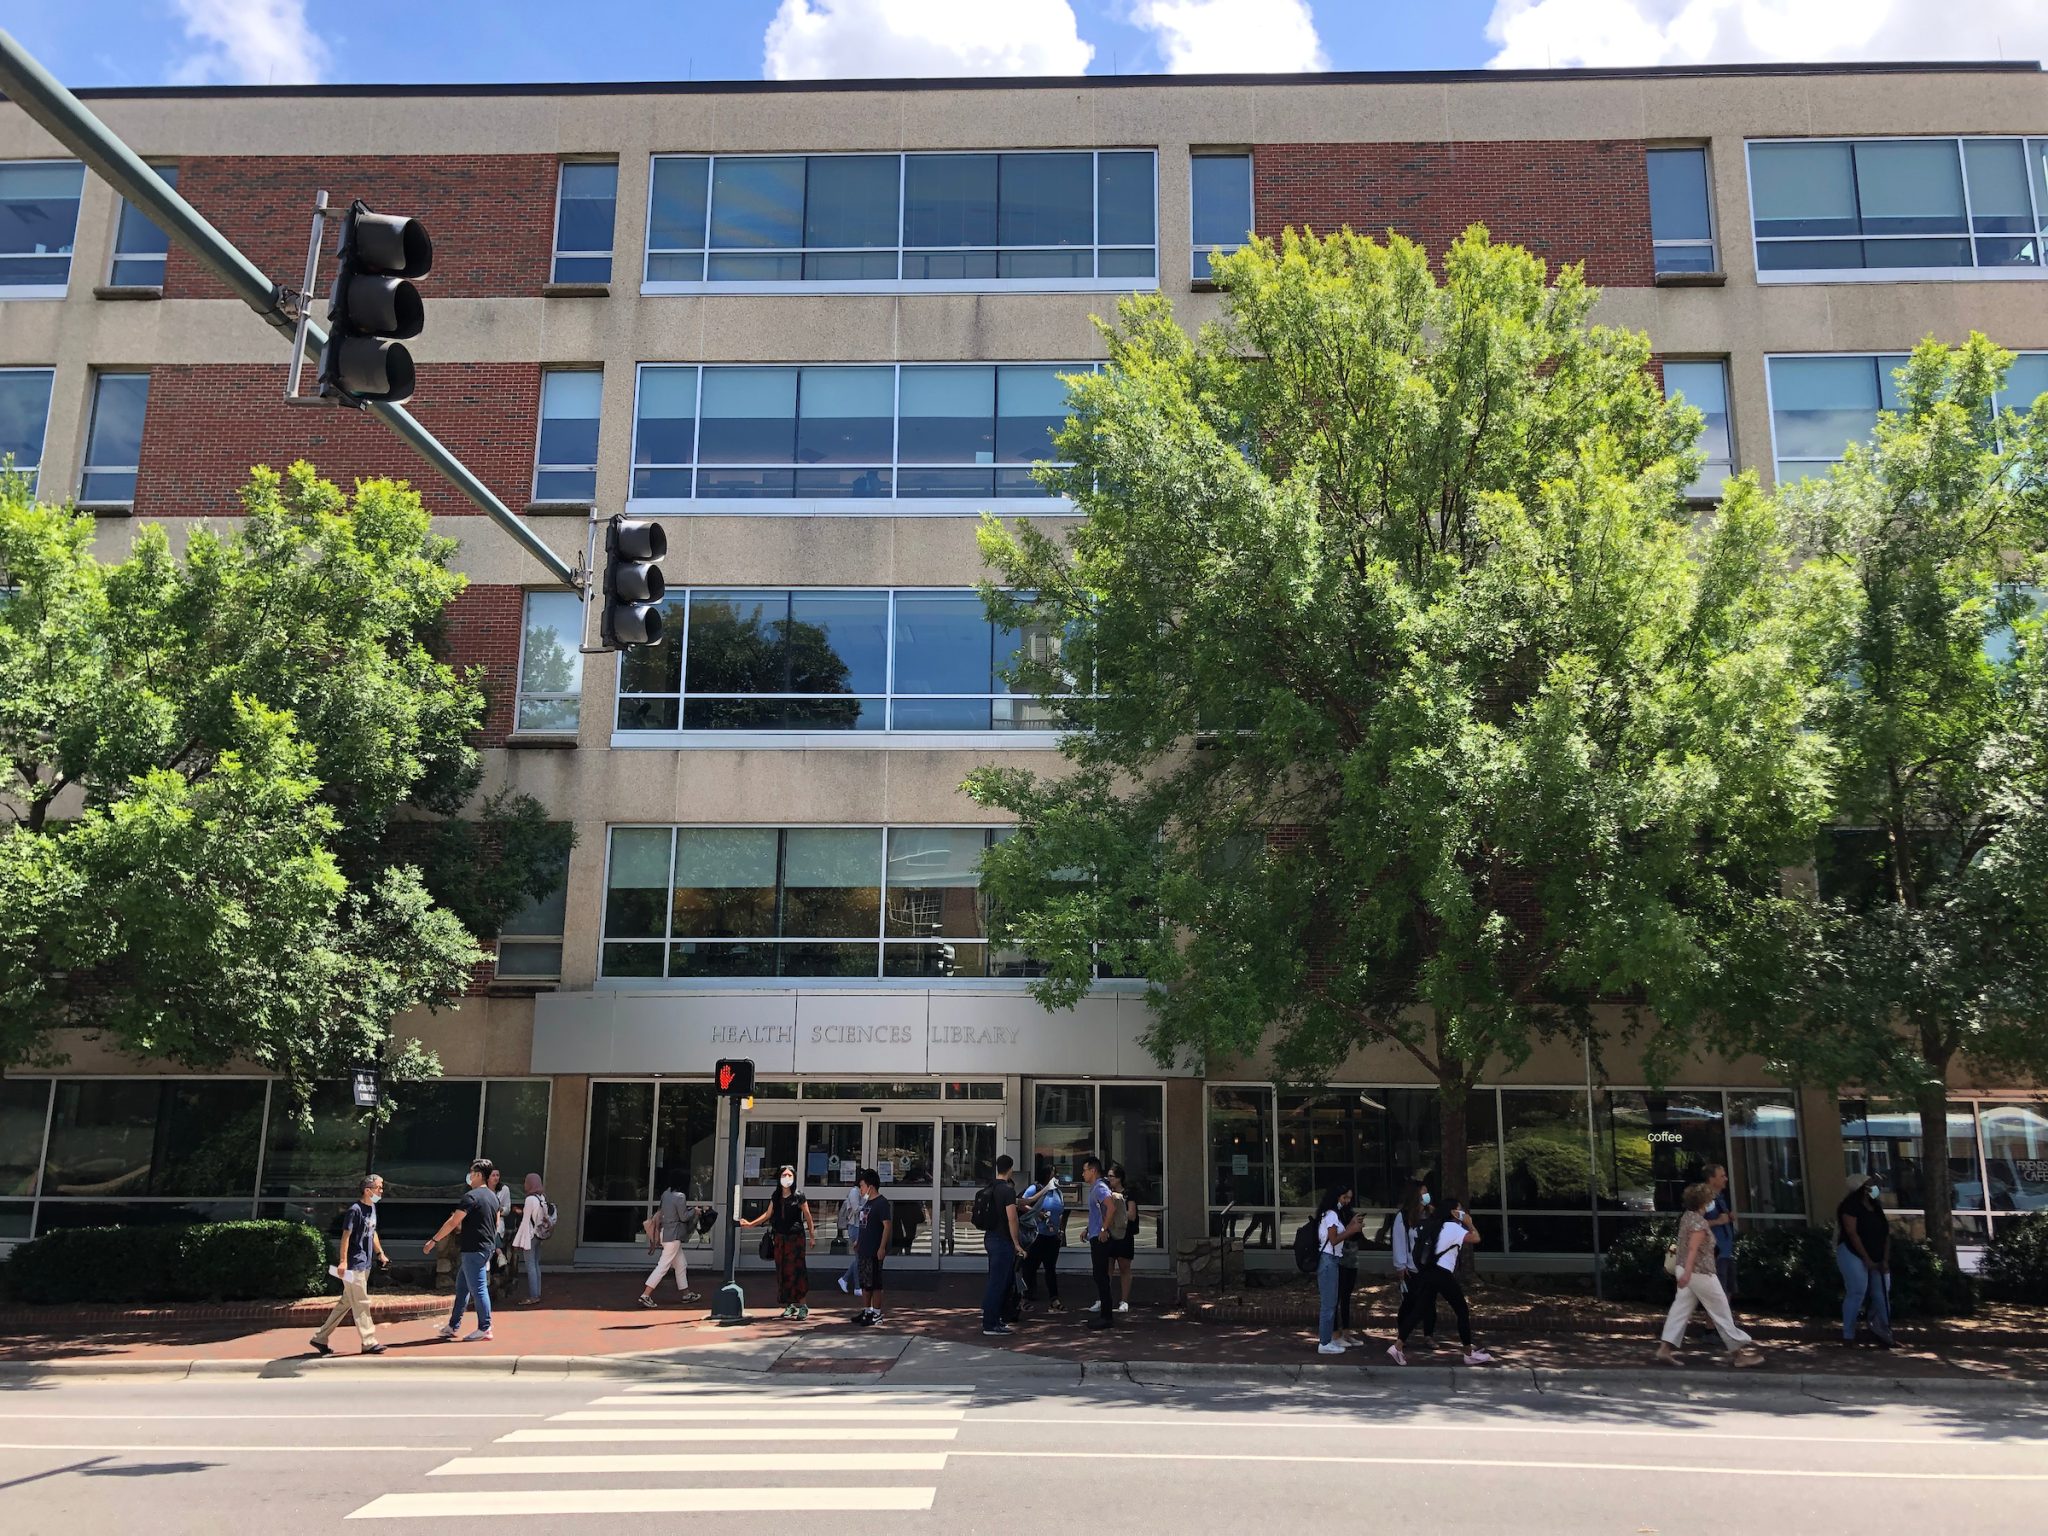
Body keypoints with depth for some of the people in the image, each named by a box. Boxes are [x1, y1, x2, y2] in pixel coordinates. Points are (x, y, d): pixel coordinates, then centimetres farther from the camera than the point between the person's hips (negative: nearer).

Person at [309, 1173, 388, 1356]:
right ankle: (369, 1343, 1)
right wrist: (343, 1261, -24)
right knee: (361, 1304, -4)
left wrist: (380, 1253, 22)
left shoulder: (372, 1208, 12)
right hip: (354, 1265, -9)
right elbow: (346, 1235, -19)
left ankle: (321, 1339, 22)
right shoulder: (355, 1210, -15)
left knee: (346, 1303, 14)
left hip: (364, 1265, 9)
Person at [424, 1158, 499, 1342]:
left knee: (478, 1288, -3)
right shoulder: (493, 1197, 12)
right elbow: (496, 1225, 19)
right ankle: (453, 1326, 22)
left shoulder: (471, 1196, -15)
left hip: (473, 1249, -9)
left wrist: (433, 1240, -9)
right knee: (461, 1286, 16)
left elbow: (452, 1223, -16)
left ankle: (484, 1328, 1)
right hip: (487, 1248, 9)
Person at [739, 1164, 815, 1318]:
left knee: (797, 1270, -8)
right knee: (783, 1271, 5)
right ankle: (790, 1305, 14)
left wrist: (812, 1235, -4)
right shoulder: (775, 1197, 8)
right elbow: (768, 1214, 17)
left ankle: (803, 1305, -3)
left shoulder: (799, 1196, -6)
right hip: (780, 1237, 5)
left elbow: (807, 1216, -3)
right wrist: (750, 1223, 13)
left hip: (796, 1237, -5)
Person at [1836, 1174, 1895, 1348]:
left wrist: (1885, 1259, -1)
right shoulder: (1851, 1205, -10)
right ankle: (1848, 1335, -5)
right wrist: (1866, 1259, -17)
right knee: (1856, 1293, -11)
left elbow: (1886, 1233, 10)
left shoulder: (1877, 1206, 13)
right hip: (1853, 1255, -8)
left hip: (1877, 1259, 8)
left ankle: (1882, 1334, 11)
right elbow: (1852, 1232, -16)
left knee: (1881, 1295, 3)